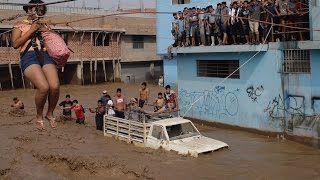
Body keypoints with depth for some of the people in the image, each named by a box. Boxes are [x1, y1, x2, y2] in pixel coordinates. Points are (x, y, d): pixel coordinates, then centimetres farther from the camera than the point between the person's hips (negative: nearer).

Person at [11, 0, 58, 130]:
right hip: (29, 56, -4)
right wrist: (31, 30, -1)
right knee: (44, 87, -28)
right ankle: (39, 117, -2)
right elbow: (15, 44, 1)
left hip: (46, 55, 4)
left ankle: (50, 114, 5)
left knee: (55, 86, -23)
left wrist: (46, 31, 7)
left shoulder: (43, 26, 27)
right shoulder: (20, 25, 16)